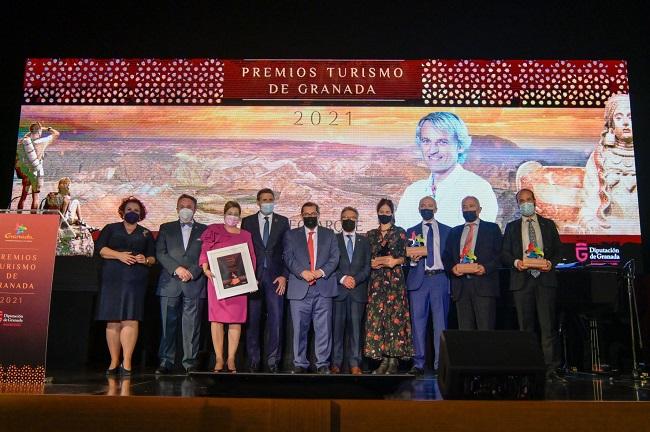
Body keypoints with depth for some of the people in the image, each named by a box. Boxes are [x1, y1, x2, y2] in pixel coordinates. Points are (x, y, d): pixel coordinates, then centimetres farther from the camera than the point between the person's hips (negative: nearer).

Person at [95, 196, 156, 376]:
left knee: (131, 320, -11)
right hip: (112, 279, 0)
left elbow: (153, 258, 15)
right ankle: (114, 362, 3)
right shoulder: (111, 229, 17)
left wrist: (146, 260, -7)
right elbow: (100, 248, 4)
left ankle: (126, 362, -11)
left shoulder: (146, 234, 19)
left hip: (135, 281, 0)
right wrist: (119, 255, -10)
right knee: (113, 321, -3)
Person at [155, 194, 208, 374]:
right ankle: (166, 362, 7)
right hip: (170, 283, 1)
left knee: (192, 325, -2)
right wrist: (177, 269, -9)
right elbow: (160, 253, 5)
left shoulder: (204, 230, 13)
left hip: (195, 284, -1)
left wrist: (192, 272, -9)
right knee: (168, 324, 1)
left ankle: (190, 362, 4)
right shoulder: (166, 228, 15)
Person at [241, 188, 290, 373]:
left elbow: (288, 251, 6)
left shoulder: (283, 222, 10)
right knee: (252, 319, 2)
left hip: (275, 276, 0)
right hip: (253, 275, 0)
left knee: (276, 319, -4)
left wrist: (284, 275, -3)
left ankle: (273, 361, 5)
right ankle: (253, 360, 11)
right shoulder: (247, 222, 10)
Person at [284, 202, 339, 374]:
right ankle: (300, 364, 13)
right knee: (299, 329, 3)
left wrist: (321, 272, -11)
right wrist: (303, 272, -14)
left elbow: (334, 258, 6)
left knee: (323, 329, 0)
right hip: (299, 289, 0)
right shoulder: (291, 235, 13)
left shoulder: (329, 234, 16)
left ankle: (322, 364, 10)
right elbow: (288, 258, 2)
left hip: (323, 288, 1)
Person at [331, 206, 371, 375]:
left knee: (355, 327, -1)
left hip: (358, 290, 1)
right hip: (338, 290, -1)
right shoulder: (333, 240, 11)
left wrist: (355, 279, -8)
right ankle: (336, 362, 5)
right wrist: (342, 278, -11)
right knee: (337, 326, -1)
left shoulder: (364, 241, 16)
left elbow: (367, 266, 8)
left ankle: (354, 363, 4)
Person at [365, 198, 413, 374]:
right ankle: (383, 359, 3)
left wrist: (393, 262, -14)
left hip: (394, 279, -3)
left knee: (394, 316, -7)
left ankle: (394, 360, -2)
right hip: (376, 280, 3)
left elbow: (403, 257, 2)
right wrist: (383, 260, -5)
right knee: (377, 317, -2)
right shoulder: (371, 234, 15)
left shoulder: (400, 232, 6)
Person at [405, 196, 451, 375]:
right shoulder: (411, 231, 14)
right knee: (418, 322, 0)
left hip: (440, 278, 0)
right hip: (419, 279, 0)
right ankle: (418, 364, 5)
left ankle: (440, 363, 7)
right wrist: (412, 259, -11)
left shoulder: (447, 231, 13)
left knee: (441, 322, 1)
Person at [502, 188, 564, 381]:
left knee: (548, 325, -5)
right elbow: (504, 253, 8)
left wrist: (550, 262, -9)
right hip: (521, 279, 1)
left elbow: (558, 250, 10)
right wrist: (516, 262, -12)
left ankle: (550, 368, -2)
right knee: (525, 326, 4)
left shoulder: (548, 224, 13)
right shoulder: (512, 227, 13)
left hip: (545, 278, 0)